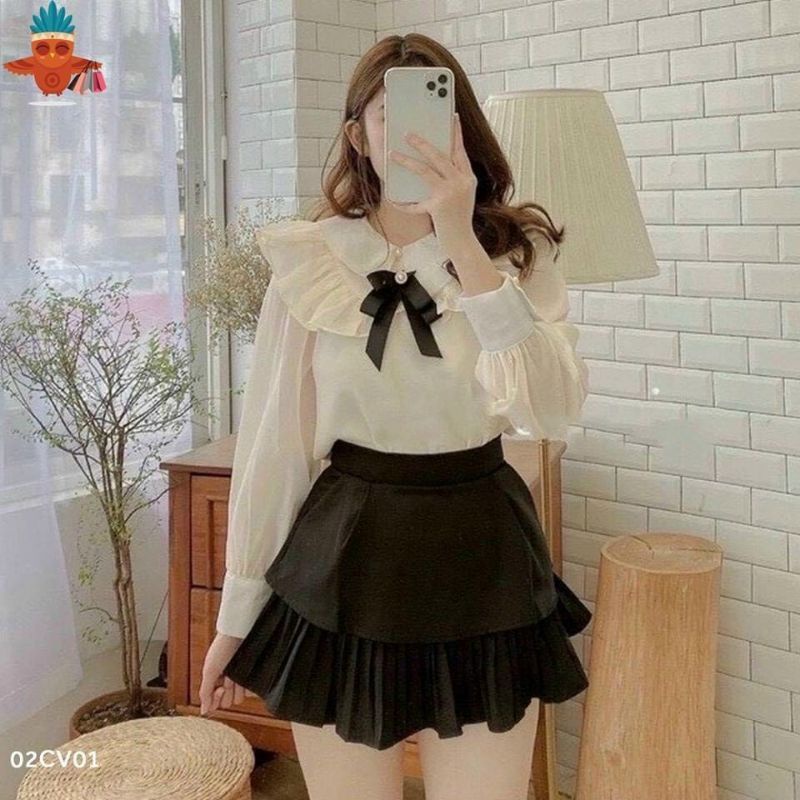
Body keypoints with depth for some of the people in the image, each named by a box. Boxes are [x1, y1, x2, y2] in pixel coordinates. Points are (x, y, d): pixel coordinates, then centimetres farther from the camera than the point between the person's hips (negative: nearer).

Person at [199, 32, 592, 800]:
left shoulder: (517, 251, -3)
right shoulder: (310, 261, -4)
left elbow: (555, 410, -19)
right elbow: (272, 440, 0)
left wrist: (464, 246, -25)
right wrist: (238, 612, 4)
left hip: (482, 562, 1)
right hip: (345, 567, 0)